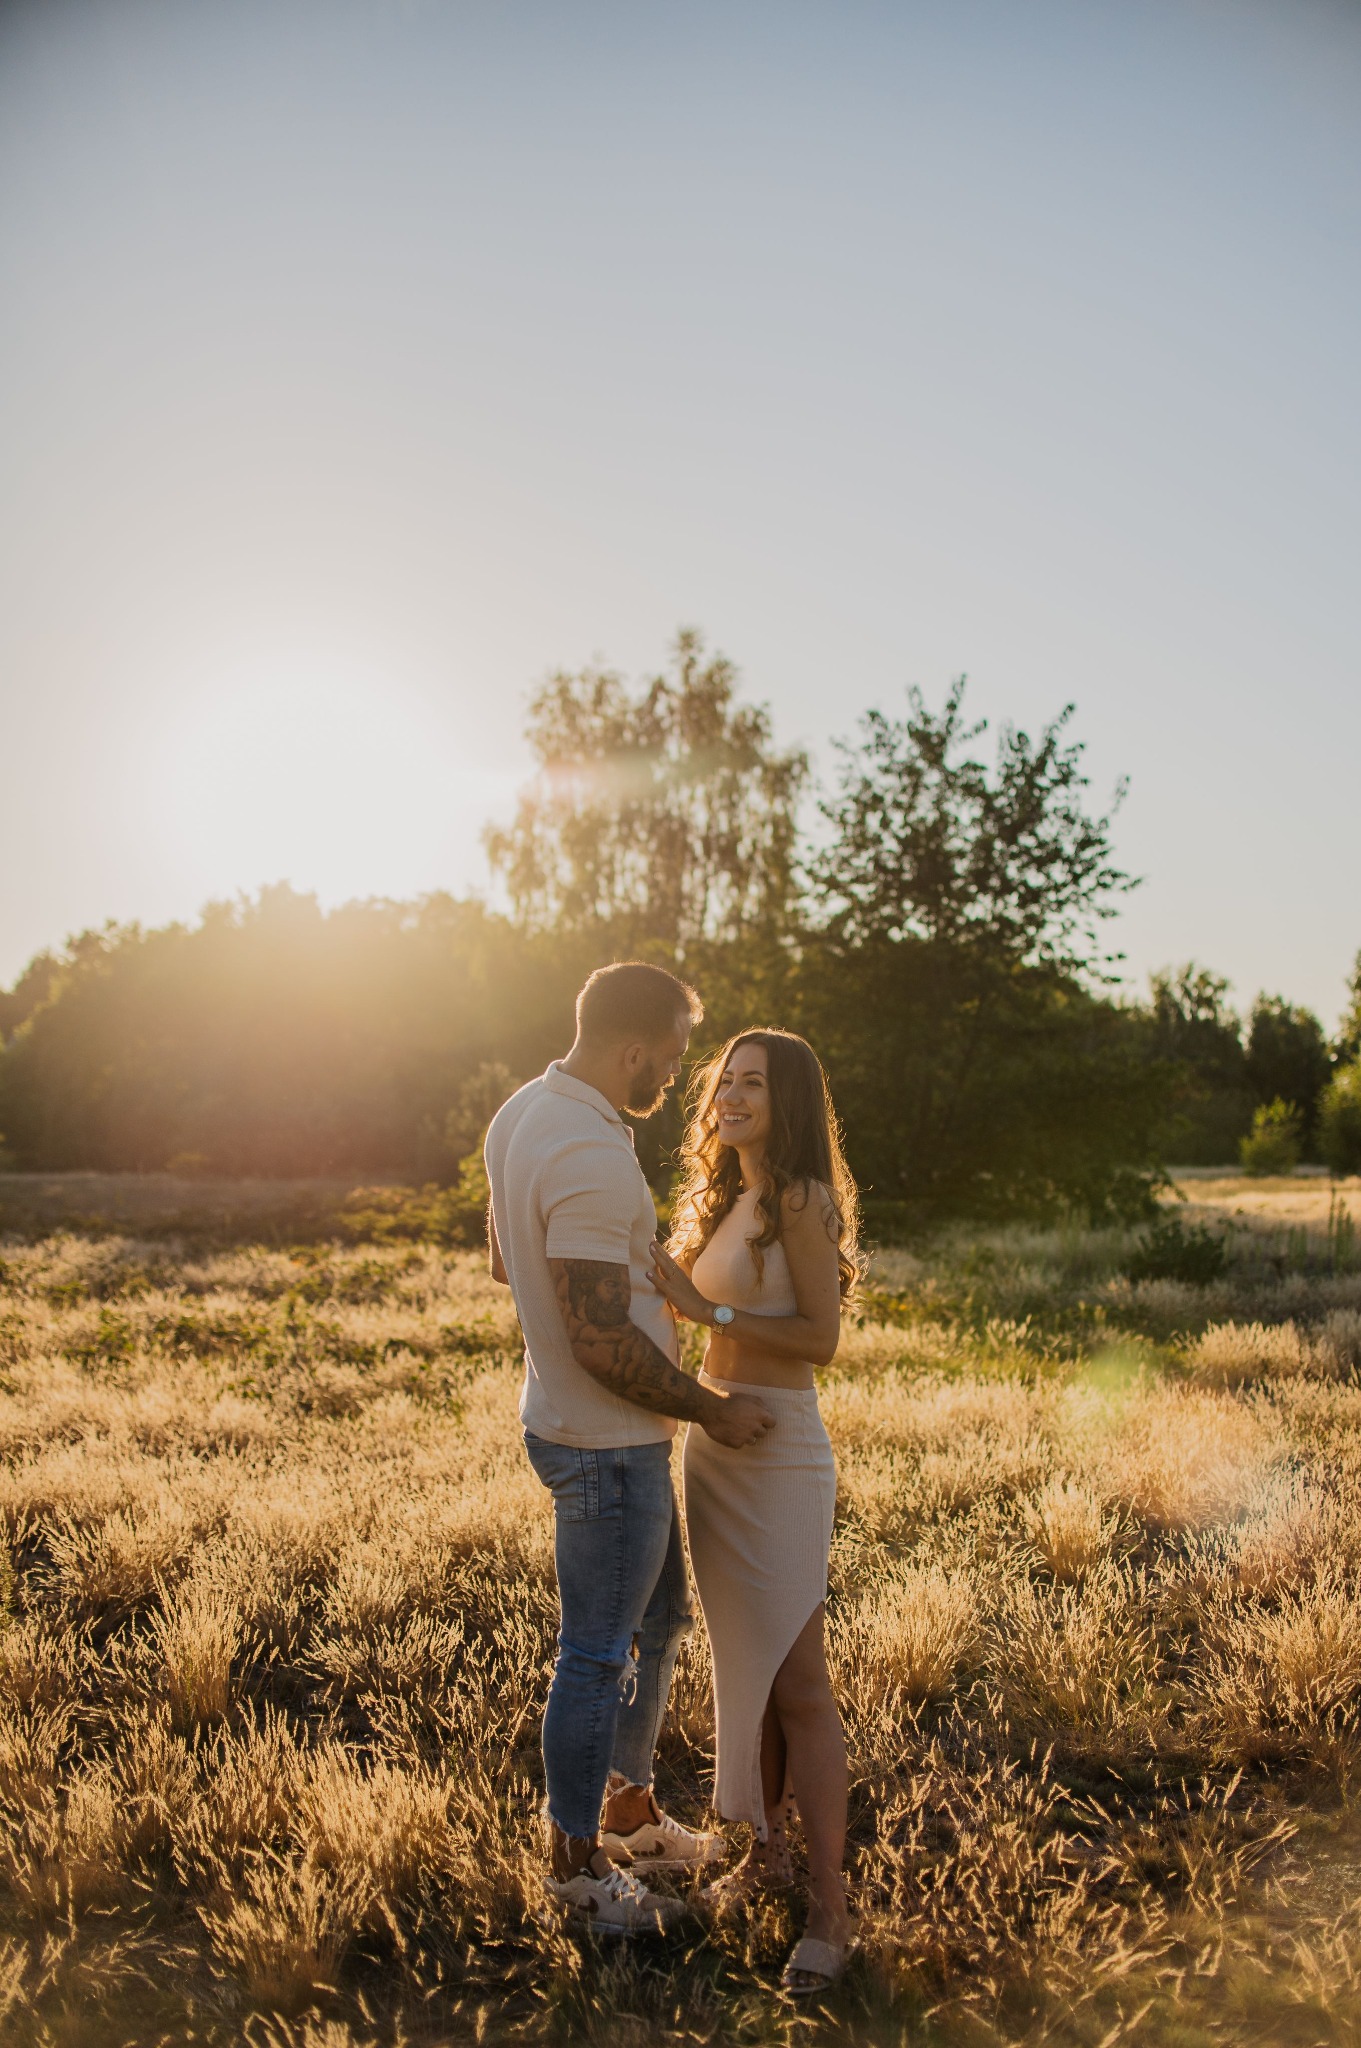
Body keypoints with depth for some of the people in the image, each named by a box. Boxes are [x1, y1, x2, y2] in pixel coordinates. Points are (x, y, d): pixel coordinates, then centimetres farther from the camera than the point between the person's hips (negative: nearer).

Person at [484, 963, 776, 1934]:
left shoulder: (520, 1113, 4)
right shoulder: (591, 1160, -28)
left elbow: (503, 1259, 17)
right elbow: (603, 1345, -28)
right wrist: (715, 1409, -16)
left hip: (567, 1418, 10)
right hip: (607, 1444, -10)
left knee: (661, 1617, 23)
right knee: (599, 1653, 7)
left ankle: (632, 1812, 39)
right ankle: (577, 1862, 26)